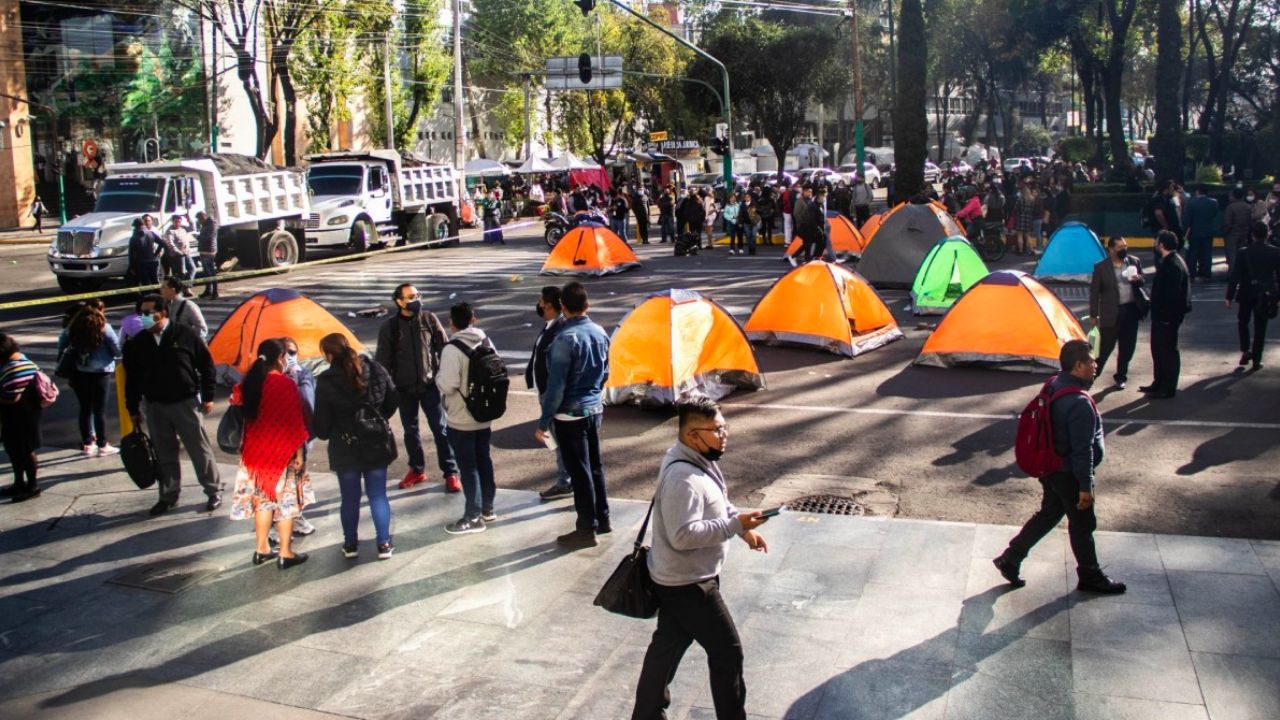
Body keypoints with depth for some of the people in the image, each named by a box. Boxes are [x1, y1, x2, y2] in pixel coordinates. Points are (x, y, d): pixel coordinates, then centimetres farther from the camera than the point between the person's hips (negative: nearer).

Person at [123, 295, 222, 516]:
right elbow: (132, 377, 10)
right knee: (164, 454, 12)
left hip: (186, 403, -3)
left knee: (200, 449, 3)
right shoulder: (137, 343, 3)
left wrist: (207, 396, -3)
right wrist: (133, 409, 9)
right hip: (155, 406, 4)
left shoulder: (185, 335, -7)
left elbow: (206, 364, -2)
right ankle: (168, 495, 24)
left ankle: (214, 491, 14)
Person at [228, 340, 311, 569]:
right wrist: (299, 452, -8)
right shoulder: (285, 384, -16)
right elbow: (294, 422, -14)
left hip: (255, 451, 6)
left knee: (262, 498, 16)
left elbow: (243, 415, 9)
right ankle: (286, 554, 8)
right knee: (286, 500, 4)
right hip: (282, 452, -6)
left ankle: (262, 549, 24)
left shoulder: (248, 383, 1)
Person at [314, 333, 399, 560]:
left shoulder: (326, 382, -16)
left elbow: (321, 420, -10)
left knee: (350, 498, 12)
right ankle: (384, 544, 12)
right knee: (378, 496, 10)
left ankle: (350, 545, 23)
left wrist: (324, 434, 11)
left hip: (345, 448, -2)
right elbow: (393, 400, 4)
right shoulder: (375, 370, -5)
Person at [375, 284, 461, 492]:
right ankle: (417, 470, 29)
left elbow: (444, 347, 1)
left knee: (440, 428, -1)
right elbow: (382, 360, 2)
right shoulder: (390, 327, -3)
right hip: (405, 388, 1)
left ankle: (450, 473, 7)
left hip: (430, 384, -1)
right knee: (410, 430, 13)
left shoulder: (429, 319, -4)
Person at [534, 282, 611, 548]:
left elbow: (556, 385, -20)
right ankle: (602, 519, 30)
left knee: (580, 472, 2)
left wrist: (543, 423, -14)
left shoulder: (566, 338, -21)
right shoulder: (601, 333, 2)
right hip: (594, 409, 7)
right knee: (594, 466, 19)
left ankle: (586, 530, 11)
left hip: (570, 414, -7)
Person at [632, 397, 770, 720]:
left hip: (679, 579, 10)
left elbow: (717, 504, 19)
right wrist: (735, 525, -30)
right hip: (688, 584, -10)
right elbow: (683, 535, -32)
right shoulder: (683, 477, -29)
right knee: (727, 651, 2)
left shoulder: (700, 461, 4)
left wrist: (744, 529, 6)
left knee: (667, 646, 20)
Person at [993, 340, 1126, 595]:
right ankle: (1090, 577, 27)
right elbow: (1083, 449, -25)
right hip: (1069, 475, -9)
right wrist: (1086, 486, -18)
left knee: (1048, 514, 21)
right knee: (1082, 525, 9)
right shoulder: (1079, 404, -28)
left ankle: (1011, 559, 23)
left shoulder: (1053, 387, 0)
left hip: (1050, 467, 9)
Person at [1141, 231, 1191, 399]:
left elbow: (1173, 294, -25)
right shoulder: (1168, 261, 10)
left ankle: (1168, 388, 10)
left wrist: (1166, 315, -21)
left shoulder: (1173, 265, -22)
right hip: (1161, 315, 10)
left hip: (1167, 317, -10)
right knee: (1158, 348, 18)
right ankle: (1159, 383, 30)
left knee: (1167, 350, 0)